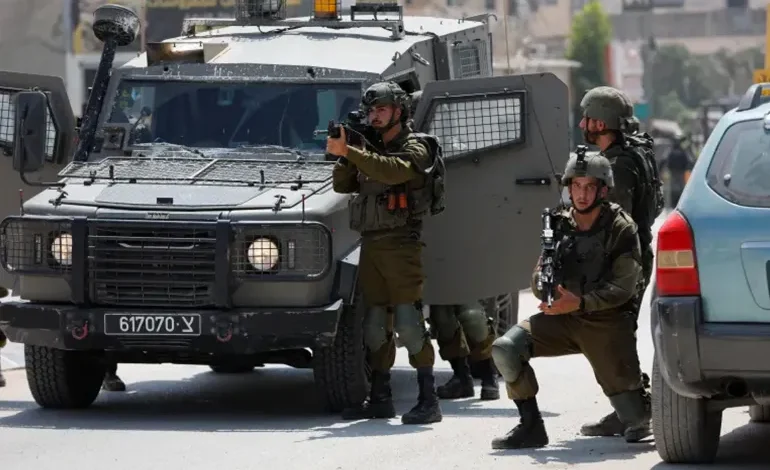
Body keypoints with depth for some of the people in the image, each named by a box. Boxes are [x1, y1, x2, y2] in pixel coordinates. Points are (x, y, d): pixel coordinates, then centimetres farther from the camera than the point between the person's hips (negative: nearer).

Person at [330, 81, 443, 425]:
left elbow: (394, 171, -24)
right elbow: (342, 185, 13)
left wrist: (349, 151, -28)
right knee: (374, 326, 9)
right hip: (371, 244, 7)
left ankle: (428, 400, -13)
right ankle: (380, 398, 15)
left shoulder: (415, 148, -4)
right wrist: (342, 154, -5)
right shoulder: (370, 151, 19)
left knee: (408, 324, -13)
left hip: (401, 243, -7)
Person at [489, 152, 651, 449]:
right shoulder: (560, 226, 4)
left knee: (635, 418, -4)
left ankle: (643, 399, 35)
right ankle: (531, 427, -9)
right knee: (505, 349, -21)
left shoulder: (621, 229, -9)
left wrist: (580, 302, -27)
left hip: (607, 323, -4)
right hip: (564, 318, 4)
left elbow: (624, 287, -15)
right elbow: (538, 279, 7)